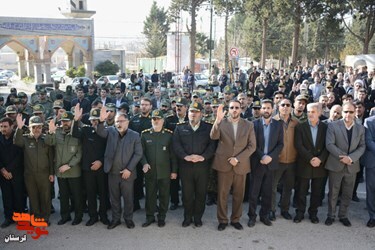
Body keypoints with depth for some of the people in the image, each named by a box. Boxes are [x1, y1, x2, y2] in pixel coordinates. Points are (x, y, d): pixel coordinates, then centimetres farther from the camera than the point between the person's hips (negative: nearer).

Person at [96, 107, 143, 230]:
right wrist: (102, 121, -35)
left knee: (128, 197, 9)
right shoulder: (111, 131, 3)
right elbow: (100, 132, -15)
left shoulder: (135, 135, -4)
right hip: (112, 172, 2)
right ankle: (115, 218, 28)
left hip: (127, 172, -2)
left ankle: (128, 218, 26)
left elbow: (138, 154, -6)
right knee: (114, 197, 13)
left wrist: (129, 169, -13)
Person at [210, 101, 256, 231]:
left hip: (241, 165, 1)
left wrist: (238, 159, -12)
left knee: (239, 195, 10)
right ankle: (222, 220, 20)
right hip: (223, 164, -1)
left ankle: (235, 219, 26)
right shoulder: (221, 123, -1)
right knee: (222, 194, 4)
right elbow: (213, 137, -20)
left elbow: (252, 146, -2)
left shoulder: (248, 125, 3)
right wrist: (218, 120, -35)